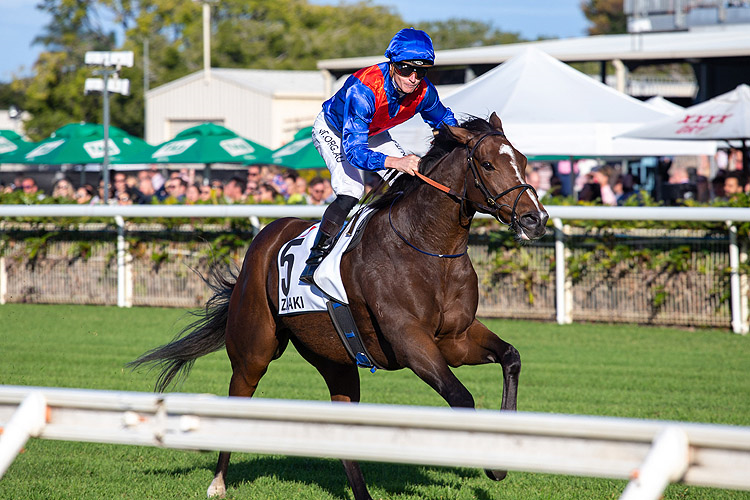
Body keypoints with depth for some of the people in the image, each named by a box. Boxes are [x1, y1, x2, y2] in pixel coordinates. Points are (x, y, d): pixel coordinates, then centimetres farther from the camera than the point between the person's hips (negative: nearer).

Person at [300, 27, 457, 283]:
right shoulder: (363, 90, -43)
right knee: (351, 192, -26)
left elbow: (444, 119, 0)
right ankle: (316, 257, -14)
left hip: (373, 133, 6)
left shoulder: (424, 92, -25)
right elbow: (353, 149, -47)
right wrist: (395, 162, -62)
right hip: (333, 130, -6)